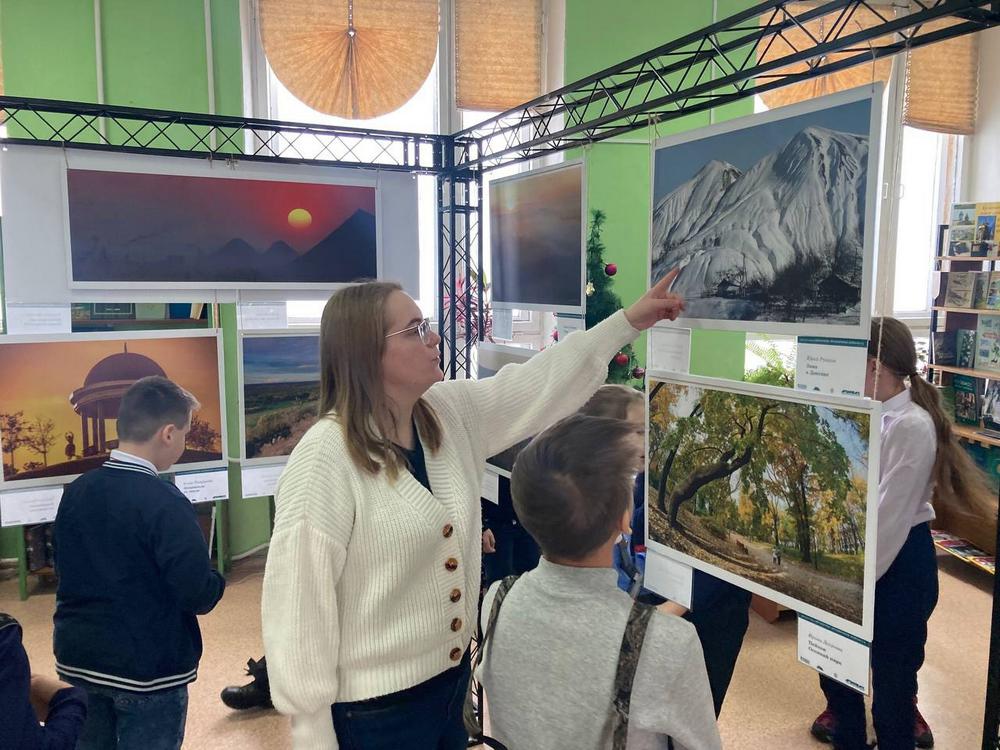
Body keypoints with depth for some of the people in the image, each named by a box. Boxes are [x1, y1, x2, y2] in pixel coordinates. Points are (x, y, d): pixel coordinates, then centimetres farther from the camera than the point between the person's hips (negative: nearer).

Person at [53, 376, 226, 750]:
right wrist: (216, 581, -3)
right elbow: (199, 596, -23)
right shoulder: (164, 502, -23)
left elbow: (68, 573, 11)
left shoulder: (75, 491, -1)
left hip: (78, 658, 7)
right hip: (147, 669, -6)